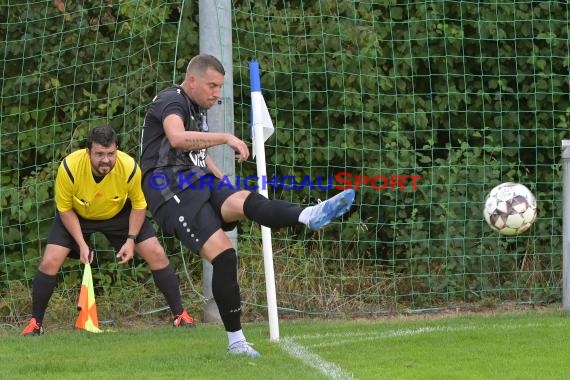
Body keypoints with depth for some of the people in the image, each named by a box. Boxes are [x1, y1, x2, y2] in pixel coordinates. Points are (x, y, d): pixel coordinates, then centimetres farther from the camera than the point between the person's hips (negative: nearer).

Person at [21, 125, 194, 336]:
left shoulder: (130, 168, -32)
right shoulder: (69, 168, -34)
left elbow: (139, 205, -11)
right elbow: (65, 209, -17)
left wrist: (131, 239, -19)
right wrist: (82, 244, -23)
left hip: (120, 213, 1)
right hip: (76, 216, -1)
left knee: (157, 255, -10)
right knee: (49, 263, -15)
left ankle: (180, 315, 4)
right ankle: (35, 323, 3)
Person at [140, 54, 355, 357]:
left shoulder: (197, 109, 24)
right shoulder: (171, 101, -6)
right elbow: (177, 138, -28)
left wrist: (221, 178, 22)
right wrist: (226, 138, -30)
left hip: (198, 184, 7)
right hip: (172, 191, -7)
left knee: (243, 201, -25)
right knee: (222, 253, -21)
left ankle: (309, 216, -56)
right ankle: (236, 341, -16)